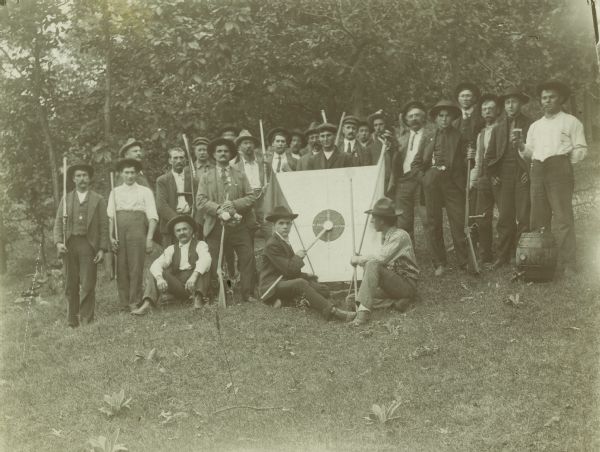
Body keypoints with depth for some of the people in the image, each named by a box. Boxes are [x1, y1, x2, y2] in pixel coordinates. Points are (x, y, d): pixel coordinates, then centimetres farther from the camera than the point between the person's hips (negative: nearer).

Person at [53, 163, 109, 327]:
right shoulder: (66, 199, 15)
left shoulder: (98, 200, 9)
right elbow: (58, 223, 10)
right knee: (70, 285, 4)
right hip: (69, 245, 2)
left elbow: (104, 226, 5)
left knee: (88, 285, -6)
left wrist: (102, 249, -4)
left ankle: (86, 319, -1)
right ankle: (72, 320, 10)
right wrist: (58, 242, -6)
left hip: (88, 244, -2)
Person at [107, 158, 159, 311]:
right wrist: (111, 236, -3)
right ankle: (124, 303, 7)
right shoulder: (115, 192, 17)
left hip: (137, 229, -2)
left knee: (136, 268, -6)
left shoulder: (145, 191, 11)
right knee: (121, 268, 0)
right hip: (119, 230, 2)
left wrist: (149, 238, -7)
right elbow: (110, 216, 10)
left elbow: (153, 216, 4)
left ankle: (135, 303, 0)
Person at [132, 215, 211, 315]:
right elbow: (157, 264, -3)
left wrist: (194, 276, -38)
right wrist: (159, 278, -26)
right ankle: (146, 304, -30)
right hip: (177, 286, 3)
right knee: (151, 272, -11)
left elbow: (205, 260, -20)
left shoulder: (200, 245, 3)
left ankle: (198, 298, -38)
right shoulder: (171, 249, 14)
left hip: (196, 284, -3)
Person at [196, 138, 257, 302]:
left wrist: (234, 204, -10)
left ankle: (248, 294, -3)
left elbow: (251, 197, 7)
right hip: (216, 226, -1)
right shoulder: (206, 177, 13)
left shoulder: (240, 175, 16)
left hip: (240, 225, 1)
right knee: (214, 262, -3)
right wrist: (218, 209, -14)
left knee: (247, 258, -8)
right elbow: (200, 201, 1)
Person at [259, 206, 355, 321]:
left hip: (284, 283, 10)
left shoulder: (285, 242, 16)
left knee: (322, 289, -7)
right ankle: (331, 311, -46)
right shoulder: (272, 244, -14)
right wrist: (298, 257, -5)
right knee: (301, 283, -37)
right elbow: (288, 269, -21)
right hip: (271, 286, -10)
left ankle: (284, 301, -16)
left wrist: (305, 275, 7)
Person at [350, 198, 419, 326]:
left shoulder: (400, 236, -14)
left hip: (407, 284, -8)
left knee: (372, 266, -33)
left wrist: (358, 259, -14)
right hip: (392, 283, 8)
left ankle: (364, 311, -35)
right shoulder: (385, 236, 14)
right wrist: (362, 260, 1)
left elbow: (380, 259, -27)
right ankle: (395, 302, -13)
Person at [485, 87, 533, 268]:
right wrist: (492, 175, 7)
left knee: (524, 218, -5)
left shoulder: (530, 125, 5)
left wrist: (531, 173, -6)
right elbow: (489, 155, 17)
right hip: (503, 177, 3)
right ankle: (503, 255, 6)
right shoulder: (498, 128, 15)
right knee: (505, 218, 1)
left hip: (523, 177, -3)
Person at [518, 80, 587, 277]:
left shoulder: (571, 122, 11)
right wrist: (522, 146, 0)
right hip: (537, 171, 5)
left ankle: (567, 264, -10)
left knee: (562, 217, -11)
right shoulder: (535, 126, 23)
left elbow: (581, 148, 4)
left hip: (560, 170, -5)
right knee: (538, 217, 2)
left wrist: (569, 159, -10)